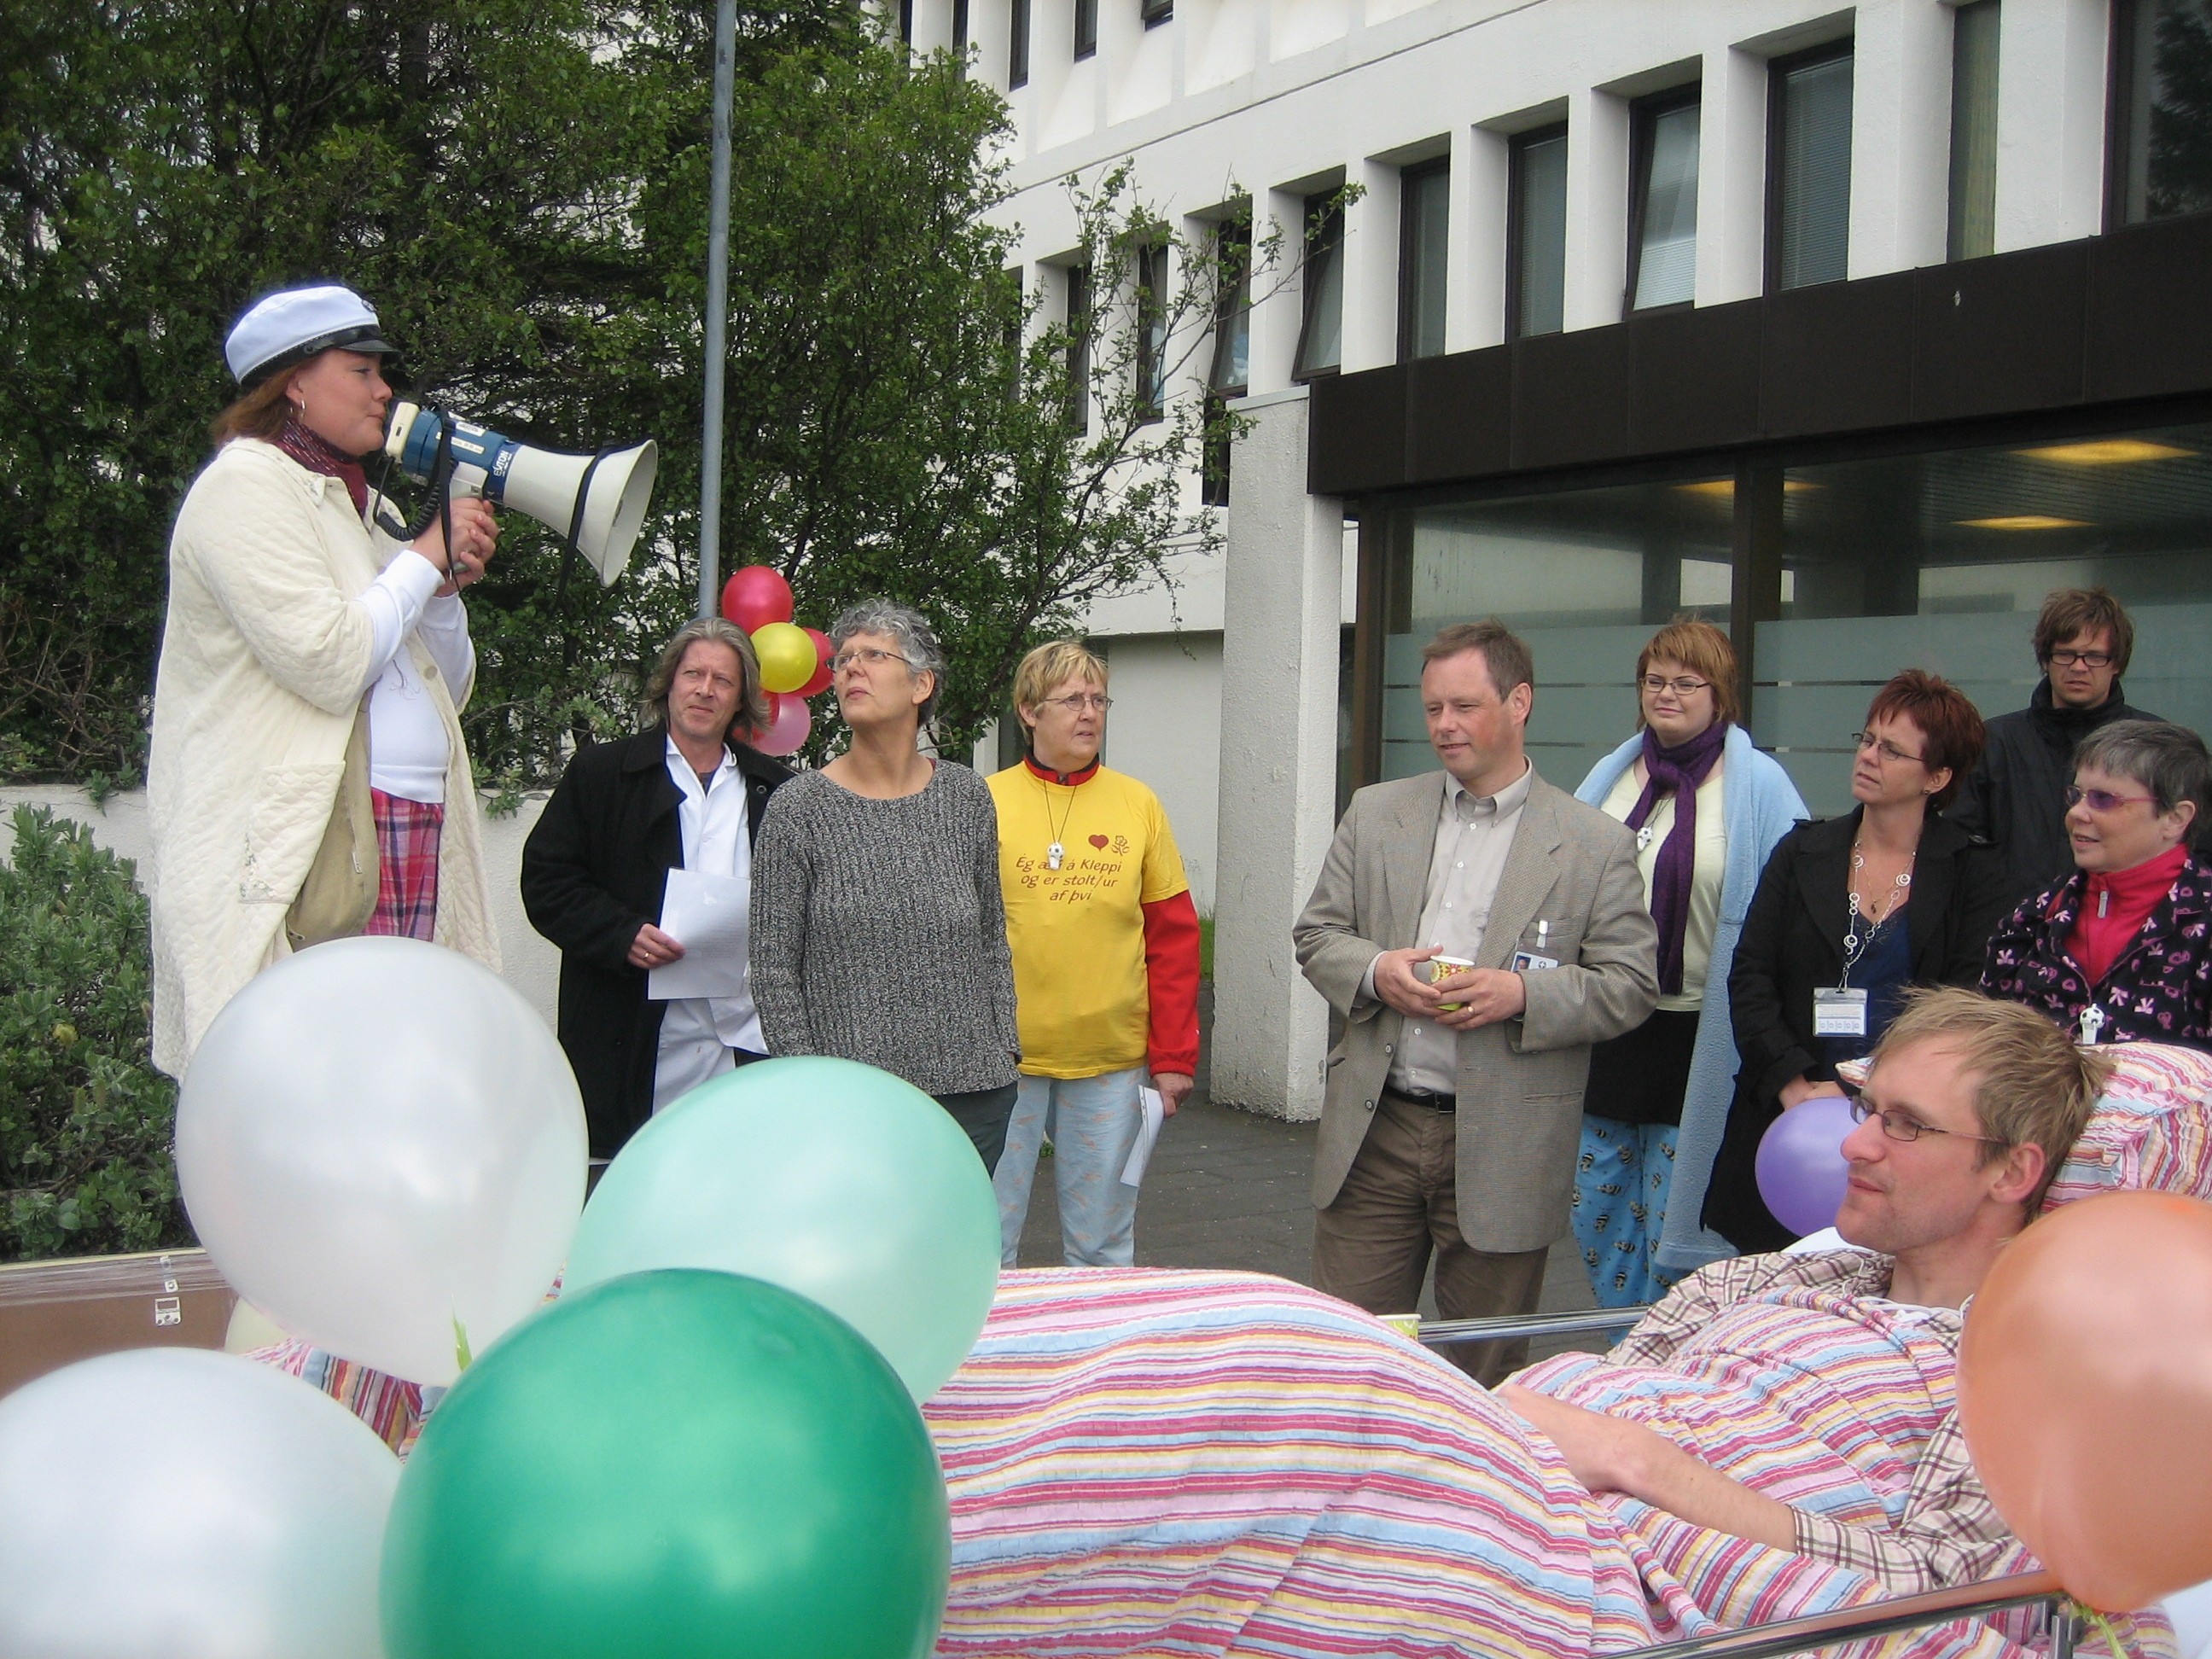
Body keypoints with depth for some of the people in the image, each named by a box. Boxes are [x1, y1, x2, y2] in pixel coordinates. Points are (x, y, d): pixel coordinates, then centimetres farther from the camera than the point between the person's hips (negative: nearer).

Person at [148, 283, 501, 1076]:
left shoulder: (363, 506, 24)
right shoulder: (245, 484, -2)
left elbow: (446, 690, 25)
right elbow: (329, 662, -16)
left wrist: (448, 586, 7)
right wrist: (424, 559, -2)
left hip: (411, 834, 8)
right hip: (299, 850, -8)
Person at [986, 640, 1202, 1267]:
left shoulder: (1138, 805, 6)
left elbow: (1175, 937, 6)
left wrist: (1173, 1057, 2)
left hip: (1112, 1059, 2)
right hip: (1001, 1058, -1)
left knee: (1102, 1246, 11)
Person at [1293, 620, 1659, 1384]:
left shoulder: (1596, 845, -1)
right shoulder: (1376, 814, 9)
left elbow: (1630, 985, -2)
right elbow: (1316, 933, 11)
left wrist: (1523, 993, -18)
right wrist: (1374, 971, -11)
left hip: (1502, 1147, -2)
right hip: (1373, 1134, 3)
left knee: (1483, 1373, 10)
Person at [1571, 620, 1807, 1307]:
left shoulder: (1759, 786, -6)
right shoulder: (1610, 776, 10)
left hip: (1698, 1041, -5)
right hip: (1606, 1030, 5)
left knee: (1672, 1219, 1)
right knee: (1596, 1213, 11)